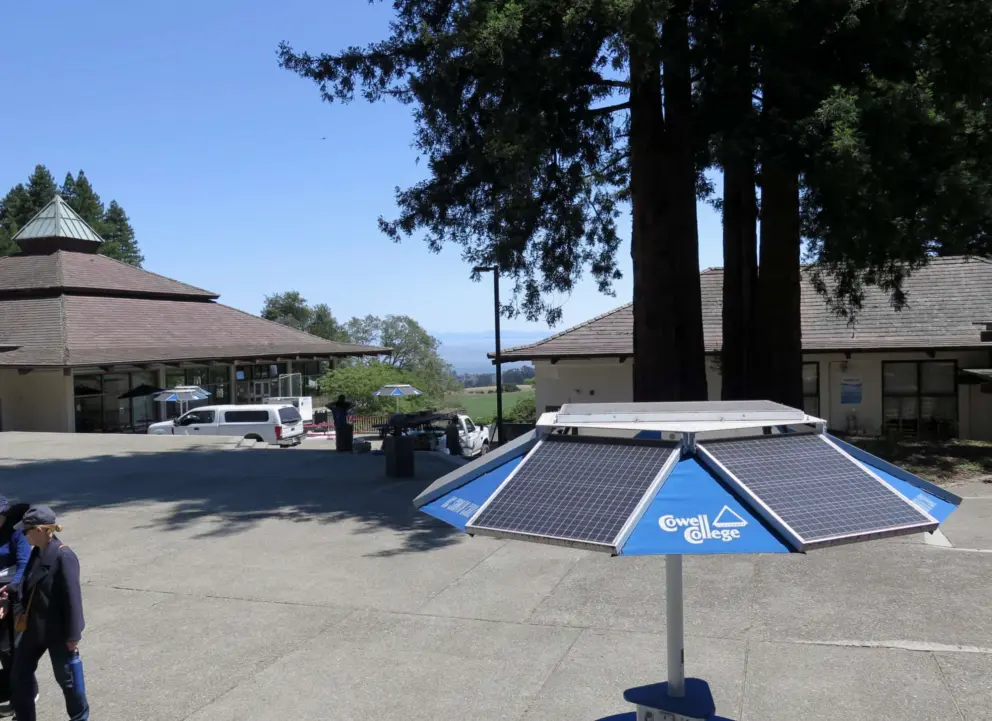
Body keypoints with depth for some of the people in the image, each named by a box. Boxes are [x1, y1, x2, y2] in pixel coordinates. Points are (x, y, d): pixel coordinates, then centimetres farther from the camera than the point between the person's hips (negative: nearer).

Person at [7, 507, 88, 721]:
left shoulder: (64, 556, -24)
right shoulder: (37, 553, 2)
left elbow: (72, 598, -22)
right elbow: (28, 587, 13)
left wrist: (73, 635, -19)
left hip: (58, 631, -8)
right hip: (34, 627, 8)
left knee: (66, 677, 10)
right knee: (19, 674, 16)